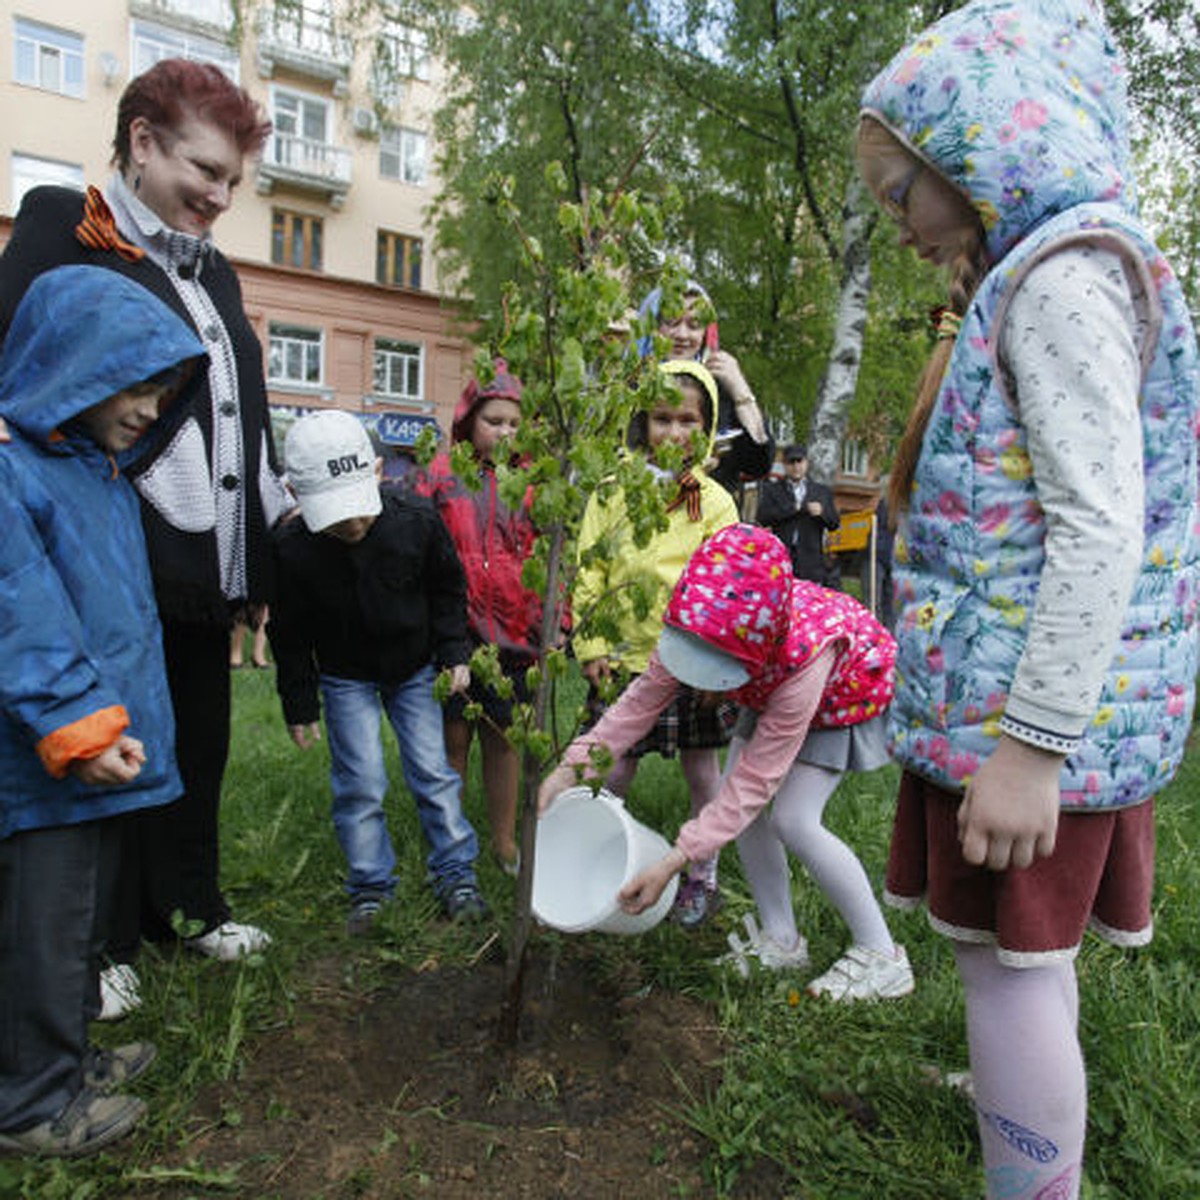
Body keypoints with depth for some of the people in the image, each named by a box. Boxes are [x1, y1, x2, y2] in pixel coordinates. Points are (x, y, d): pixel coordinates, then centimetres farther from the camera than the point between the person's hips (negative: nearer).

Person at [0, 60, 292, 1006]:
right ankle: (108, 941, 24)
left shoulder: (216, 272, 19)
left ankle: (193, 906, 33)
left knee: (200, 747, 16)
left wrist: (264, 539, 15)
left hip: (208, 563, 7)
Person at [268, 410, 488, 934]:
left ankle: (456, 875, 18)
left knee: (432, 770, 3)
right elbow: (290, 634, -8)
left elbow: (448, 591, -3)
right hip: (345, 678, 0)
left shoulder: (417, 520, -21)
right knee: (360, 782, -1)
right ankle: (370, 887, 18)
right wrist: (299, 705, -4)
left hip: (415, 668, 1)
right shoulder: (292, 547, -22)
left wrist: (455, 654, -7)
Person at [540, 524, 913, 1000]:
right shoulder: (700, 624, -30)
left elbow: (757, 778, -39)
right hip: (774, 688, 6)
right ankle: (781, 941, 11)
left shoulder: (803, 657, -45)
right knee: (739, 803, -6)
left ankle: (881, 955, -1)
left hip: (850, 690, -6)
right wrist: (573, 764, -27)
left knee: (792, 819, -19)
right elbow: (645, 695, -18)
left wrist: (673, 863, -40)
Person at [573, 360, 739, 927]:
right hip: (625, 655, 0)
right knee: (613, 769, 5)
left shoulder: (715, 501, 1)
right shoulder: (614, 490, 1)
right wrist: (591, 646, -5)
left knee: (701, 768, 11)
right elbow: (589, 572, 1)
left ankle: (703, 876, 31)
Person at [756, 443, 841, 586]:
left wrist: (822, 512, -12)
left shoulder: (822, 491, 17)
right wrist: (795, 508, -8)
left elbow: (834, 523, 10)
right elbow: (762, 517, -5)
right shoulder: (771, 489, 12)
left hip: (811, 563, 1)